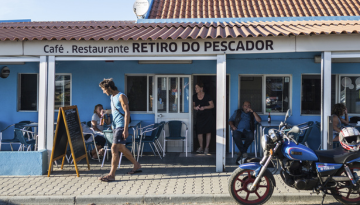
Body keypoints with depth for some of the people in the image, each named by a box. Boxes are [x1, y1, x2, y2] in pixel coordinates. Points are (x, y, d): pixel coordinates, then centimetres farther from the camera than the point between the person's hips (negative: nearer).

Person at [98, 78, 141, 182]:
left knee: (114, 149, -14)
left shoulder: (121, 97, -12)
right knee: (122, 148, 17)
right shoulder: (112, 97, 15)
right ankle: (137, 166, 32)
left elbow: (127, 113, -18)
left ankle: (111, 175, -12)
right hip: (115, 126, 10)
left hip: (121, 127, -10)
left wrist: (125, 130, -23)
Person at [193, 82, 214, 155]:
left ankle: (207, 147, 12)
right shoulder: (194, 97, 0)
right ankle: (201, 147, 13)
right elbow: (193, 105, 12)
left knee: (208, 131, 1)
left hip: (207, 116, -3)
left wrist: (204, 107, -21)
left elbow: (212, 105, -7)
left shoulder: (207, 96, -10)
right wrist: (195, 107, -11)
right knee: (199, 132, -1)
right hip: (199, 115, 3)